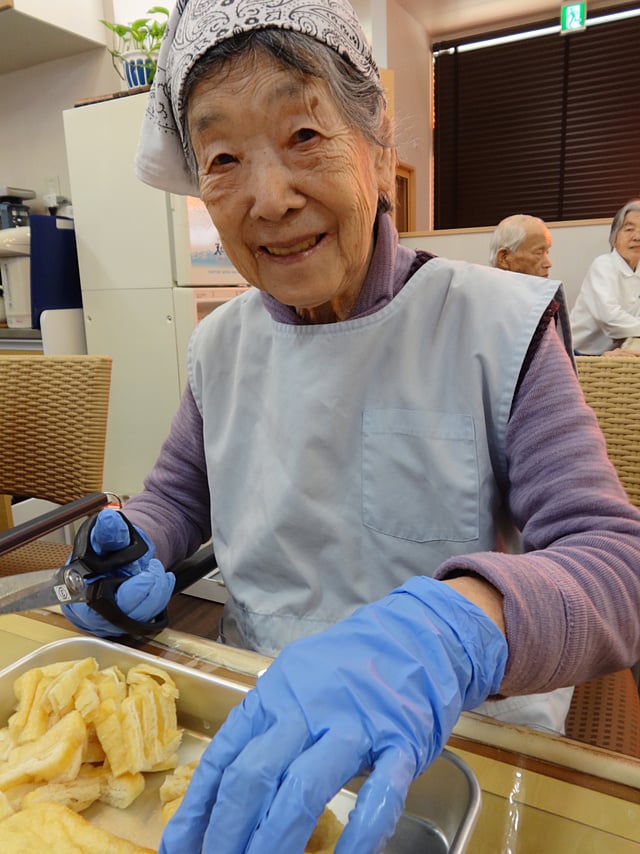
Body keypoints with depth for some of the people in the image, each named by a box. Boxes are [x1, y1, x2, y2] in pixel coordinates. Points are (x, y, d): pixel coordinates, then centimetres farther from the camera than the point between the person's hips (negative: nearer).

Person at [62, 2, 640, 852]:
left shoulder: (497, 327, -13)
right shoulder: (221, 345, 0)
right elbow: (180, 491, 13)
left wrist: (460, 625, -39)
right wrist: (136, 551, -9)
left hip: (446, 748, -2)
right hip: (252, 722, 3)